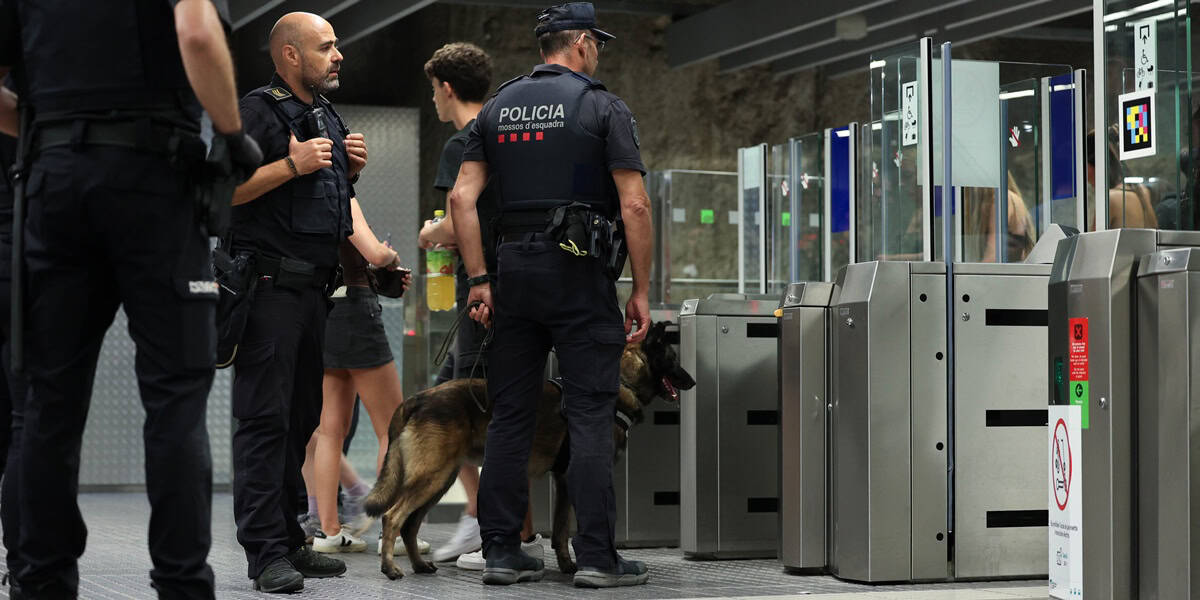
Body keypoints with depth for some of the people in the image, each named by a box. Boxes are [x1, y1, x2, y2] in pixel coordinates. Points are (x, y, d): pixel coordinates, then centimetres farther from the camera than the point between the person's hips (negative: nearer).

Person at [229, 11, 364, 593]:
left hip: (312, 284, 9)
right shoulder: (259, 110, -8)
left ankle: (289, 540, 20)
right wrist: (293, 164, -21)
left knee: (301, 416, 12)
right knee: (265, 417, -9)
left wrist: (350, 167, 11)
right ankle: (264, 551, -8)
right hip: (268, 284, -9)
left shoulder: (326, 114, 19)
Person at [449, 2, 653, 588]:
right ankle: (596, 555, -3)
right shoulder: (603, 106, -2)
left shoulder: (498, 106, 12)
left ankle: (501, 550, 9)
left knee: (509, 415, 8)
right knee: (590, 416, -3)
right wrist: (641, 290, -3)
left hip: (514, 272, 5)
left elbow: (462, 198, 4)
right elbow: (634, 206, -9)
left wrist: (479, 281, 7)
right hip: (581, 275, -5)